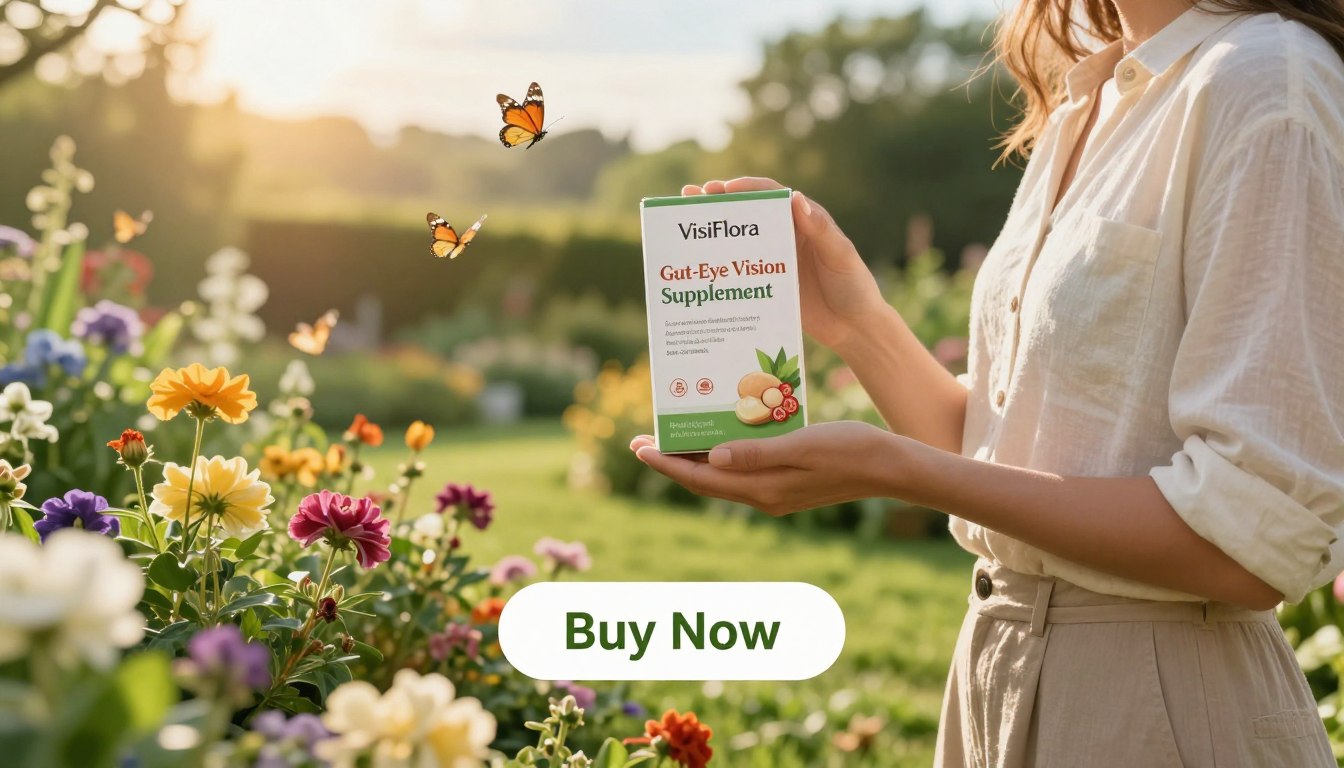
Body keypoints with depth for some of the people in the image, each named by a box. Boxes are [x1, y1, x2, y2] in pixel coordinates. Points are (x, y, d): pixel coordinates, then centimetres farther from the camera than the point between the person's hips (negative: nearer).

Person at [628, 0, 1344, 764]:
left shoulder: (1267, 79, -16)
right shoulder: (1084, 106, 8)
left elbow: (1256, 537, -23)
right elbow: (1008, 458, 8)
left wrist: (892, 470, -24)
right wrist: (852, 320, -5)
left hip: (1162, 699, -7)